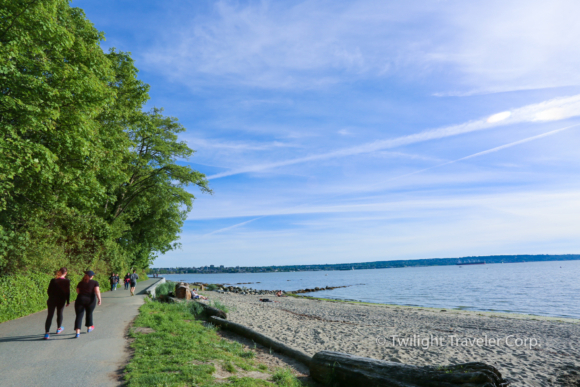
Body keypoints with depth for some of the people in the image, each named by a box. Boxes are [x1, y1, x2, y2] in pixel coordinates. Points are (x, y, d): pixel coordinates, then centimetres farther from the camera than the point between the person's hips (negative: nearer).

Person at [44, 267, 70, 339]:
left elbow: (49, 291, 1)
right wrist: (68, 301, 3)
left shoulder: (53, 280, -4)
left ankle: (47, 333, -8)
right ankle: (59, 329, 37)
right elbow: (68, 292, -7)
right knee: (59, 314, 20)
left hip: (52, 300, 0)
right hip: (61, 301, 0)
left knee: (50, 316, 2)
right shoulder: (67, 281, -9)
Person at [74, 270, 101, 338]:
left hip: (80, 300, 1)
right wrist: (99, 299, -10)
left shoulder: (80, 283, 8)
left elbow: (78, 291, 15)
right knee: (89, 313, 20)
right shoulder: (95, 282, -1)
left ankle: (77, 333, -11)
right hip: (90, 300, -1)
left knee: (79, 316, 1)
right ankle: (89, 328, 37)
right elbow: (97, 291, -12)